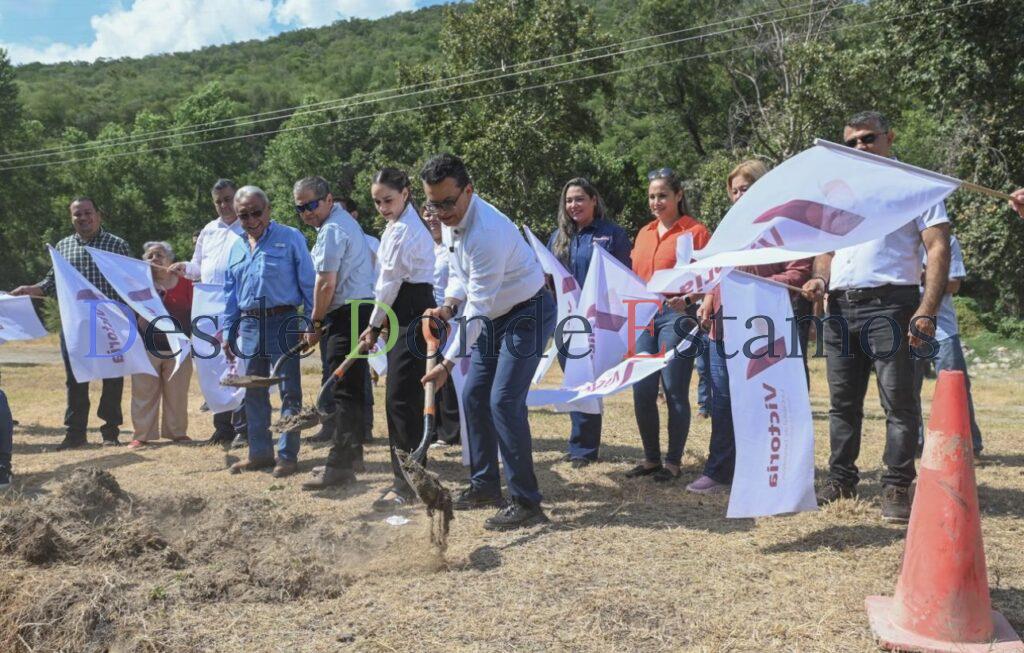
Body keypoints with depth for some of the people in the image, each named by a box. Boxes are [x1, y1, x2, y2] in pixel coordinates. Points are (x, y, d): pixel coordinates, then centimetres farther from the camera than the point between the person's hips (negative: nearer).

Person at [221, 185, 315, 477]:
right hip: (250, 324, 6)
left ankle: (288, 455, 6)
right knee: (254, 391, 11)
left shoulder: (290, 238, -2)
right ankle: (259, 452, 22)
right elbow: (230, 293, 19)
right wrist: (228, 331, 15)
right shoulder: (237, 248, 16)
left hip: (283, 322, -6)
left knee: (289, 390, -1)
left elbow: (308, 283, -4)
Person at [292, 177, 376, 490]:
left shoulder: (331, 230, -12)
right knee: (352, 386, 16)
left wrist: (315, 324, -6)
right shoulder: (346, 221, 21)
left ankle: (340, 466, -11)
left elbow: (326, 283, -17)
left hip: (347, 314, -11)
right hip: (362, 309, 11)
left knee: (338, 389, -11)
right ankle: (352, 456, 27)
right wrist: (321, 321, 22)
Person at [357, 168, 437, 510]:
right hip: (403, 316, 10)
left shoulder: (405, 231, -14)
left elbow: (391, 283, -12)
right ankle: (406, 475, 22)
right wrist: (379, 324, 11)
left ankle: (406, 483, -2)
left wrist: (374, 325, -4)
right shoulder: (397, 226, 18)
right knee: (400, 398, 13)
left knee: (401, 398, -9)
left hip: (412, 316, -10)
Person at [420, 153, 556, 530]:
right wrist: (449, 304, -8)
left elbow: (478, 306, -30)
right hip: (494, 314, 9)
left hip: (527, 314, -9)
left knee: (504, 401, -17)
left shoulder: (488, 232, -31)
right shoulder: (451, 220, -2)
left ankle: (526, 503, -9)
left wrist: (448, 362, -28)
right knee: (473, 396, 10)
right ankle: (485, 485, 24)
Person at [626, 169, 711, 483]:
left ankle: (673, 462, 11)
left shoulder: (695, 231, -2)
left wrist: (688, 299, -23)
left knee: (675, 392, -1)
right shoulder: (644, 233, 17)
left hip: (677, 316, -6)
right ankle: (651, 458, 20)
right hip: (644, 316, 6)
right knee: (642, 391, 6)